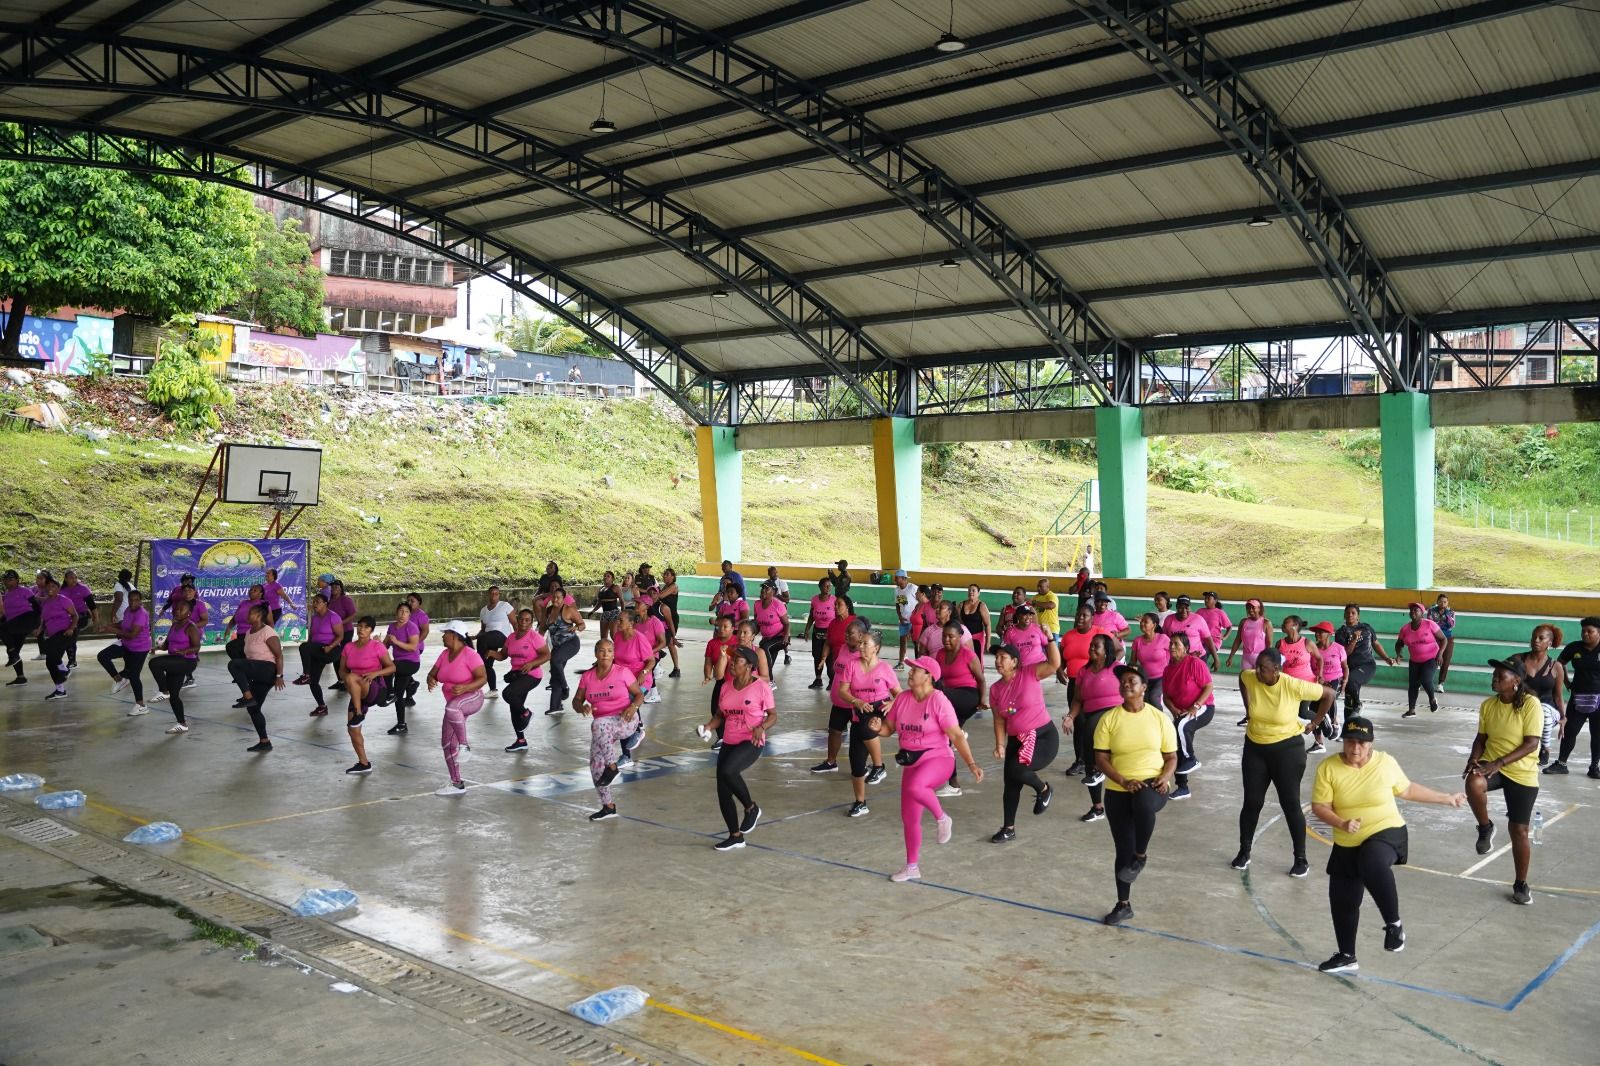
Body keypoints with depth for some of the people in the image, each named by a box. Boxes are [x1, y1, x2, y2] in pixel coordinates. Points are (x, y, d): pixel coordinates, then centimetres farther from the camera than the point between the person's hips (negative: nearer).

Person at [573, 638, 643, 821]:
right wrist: (582, 707, -13)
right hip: (602, 727, 5)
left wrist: (633, 707, -19)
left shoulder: (622, 672, -5)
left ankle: (612, 766, -20)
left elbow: (639, 694, 1)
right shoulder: (587, 677, 5)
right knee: (595, 764, -3)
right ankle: (608, 807, 11)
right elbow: (576, 701, 10)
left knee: (598, 724, -36)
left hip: (624, 721, -5)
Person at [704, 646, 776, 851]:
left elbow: (773, 715, -3)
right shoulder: (726, 687, 7)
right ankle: (736, 836, 23)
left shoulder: (761, 687, -9)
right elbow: (720, 714, 15)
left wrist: (761, 727, -22)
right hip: (729, 743, 7)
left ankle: (751, 807, -5)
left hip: (751, 743, -7)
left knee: (727, 771, -31)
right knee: (723, 792, 5)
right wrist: (709, 726, -5)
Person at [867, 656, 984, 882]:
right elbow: (889, 728, 11)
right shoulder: (902, 698, 3)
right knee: (909, 818, 9)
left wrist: (972, 764, -19)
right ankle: (912, 868, 26)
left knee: (914, 786, -38)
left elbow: (957, 736, -15)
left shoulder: (938, 701, -15)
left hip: (938, 759, -7)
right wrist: (877, 727, -12)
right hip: (912, 763, 7)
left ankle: (941, 819, -11)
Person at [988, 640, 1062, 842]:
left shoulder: (1029, 674, -11)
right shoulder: (995, 689, 2)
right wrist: (1000, 745, -4)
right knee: (1010, 784, 10)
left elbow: (1055, 664, -25)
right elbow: (999, 720, 6)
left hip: (1044, 736, -6)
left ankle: (1044, 790, 6)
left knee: (1017, 769, -26)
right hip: (1016, 740, 6)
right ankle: (1009, 828, 29)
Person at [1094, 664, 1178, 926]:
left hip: (1152, 786, -1)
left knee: (1143, 804, -37)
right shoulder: (1109, 719, -2)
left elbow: (1171, 757, 6)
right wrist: (1123, 780, -19)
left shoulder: (1159, 718, 0)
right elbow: (1100, 760, -5)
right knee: (1123, 849, 4)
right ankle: (1123, 905, 24)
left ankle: (1141, 855, -10)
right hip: (1118, 792, 2)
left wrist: (1165, 776, -14)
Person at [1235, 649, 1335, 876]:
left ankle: (1301, 860, 15)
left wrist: (1315, 723, -4)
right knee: (1252, 802, 7)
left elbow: (1329, 694, -10)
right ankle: (1244, 852, 24)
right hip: (1255, 748, 3)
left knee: (1290, 804, 1)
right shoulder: (1250, 678, -13)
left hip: (1287, 749, -3)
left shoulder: (1294, 686, -24)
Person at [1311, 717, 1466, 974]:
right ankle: (1347, 957, 28)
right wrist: (1342, 824, -26)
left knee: (1372, 865, -37)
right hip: (1347, 845, 3)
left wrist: (1446, 798, 19)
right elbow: (1319, 807, -9)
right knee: (1341, 901, 8)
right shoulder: (1328, 768, -9)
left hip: (1386, 834, -3)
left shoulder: (1385, 762, -6)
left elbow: (1407, 789, 12)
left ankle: (1394, 924, -17)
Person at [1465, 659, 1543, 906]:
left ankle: (1521, 884, 24)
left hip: (1522, 774, -3)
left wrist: (1499, 762, -26)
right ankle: (1485, 828, -6)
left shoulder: (1531, 704, -14)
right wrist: (1474, 759, -12)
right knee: (1473, 783, -34)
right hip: (1492, 766, 3)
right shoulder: (1488, 705, 0)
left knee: (1519, 830, 4)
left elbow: (1531, 743, -18)